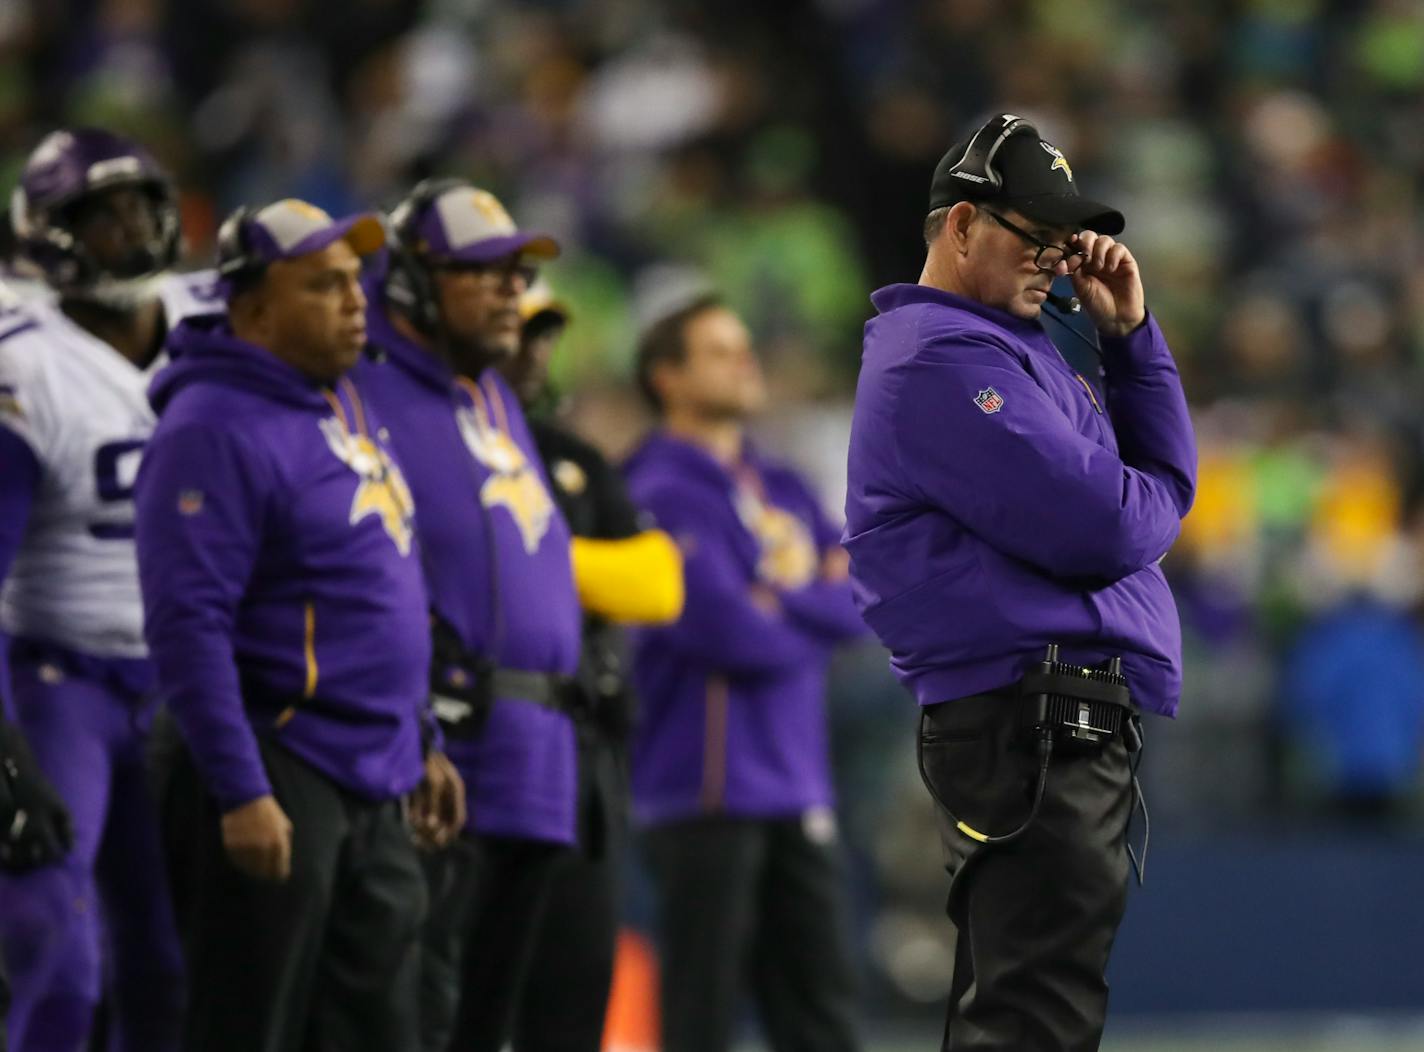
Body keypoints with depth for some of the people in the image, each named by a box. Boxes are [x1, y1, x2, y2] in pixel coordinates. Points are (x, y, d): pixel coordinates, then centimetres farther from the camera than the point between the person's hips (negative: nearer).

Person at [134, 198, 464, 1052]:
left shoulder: (345, 405, 15)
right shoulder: (215, 429, -15)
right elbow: (186, 626, -21)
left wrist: (422, 742, 23)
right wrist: (239, 792, -25)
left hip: (374, 785, 9)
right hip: (275, 780, -9)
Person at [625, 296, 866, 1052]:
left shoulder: (779, 489, 16)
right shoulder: (665, 494, -9)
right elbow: (729, 632, -19)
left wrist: (781, 604, -10)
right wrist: (819, 617, -1)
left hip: (796, 787, 8)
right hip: (710, 789, -8)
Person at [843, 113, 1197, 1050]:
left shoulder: (1011, 346, 21)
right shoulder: (943, 357, -12)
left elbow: (1161, 476, 19)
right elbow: (1103, 529, -19)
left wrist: (1131, 335, 9)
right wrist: (1152, 501, 3)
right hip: (1037, 730, -11)